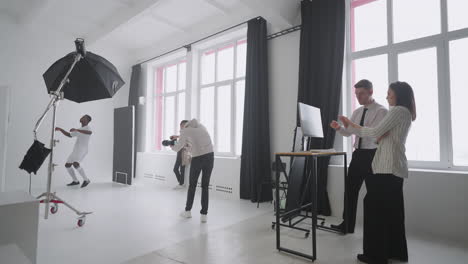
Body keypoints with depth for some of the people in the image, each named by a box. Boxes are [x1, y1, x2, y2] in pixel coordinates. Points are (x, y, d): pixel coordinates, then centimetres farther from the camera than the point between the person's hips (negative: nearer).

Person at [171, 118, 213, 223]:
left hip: (197, 158, -3)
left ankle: (188, 211, 29)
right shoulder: (201, 126, 21)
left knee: (192, 185, 16)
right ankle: (203, 214, 7)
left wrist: (172, 147, 40)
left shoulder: (185, 131, 7)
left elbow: (177, 148, 16)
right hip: (210, 156, 3)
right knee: (205, 186, 10)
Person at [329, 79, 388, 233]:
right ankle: (347, 225, 24)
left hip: (372, 155, -6)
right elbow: (348, 133, 9)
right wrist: (339, 128, -12)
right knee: (350, 190, 10)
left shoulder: (381, 111, -9)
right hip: (358, 154, 6)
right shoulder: (357, 112, 11)